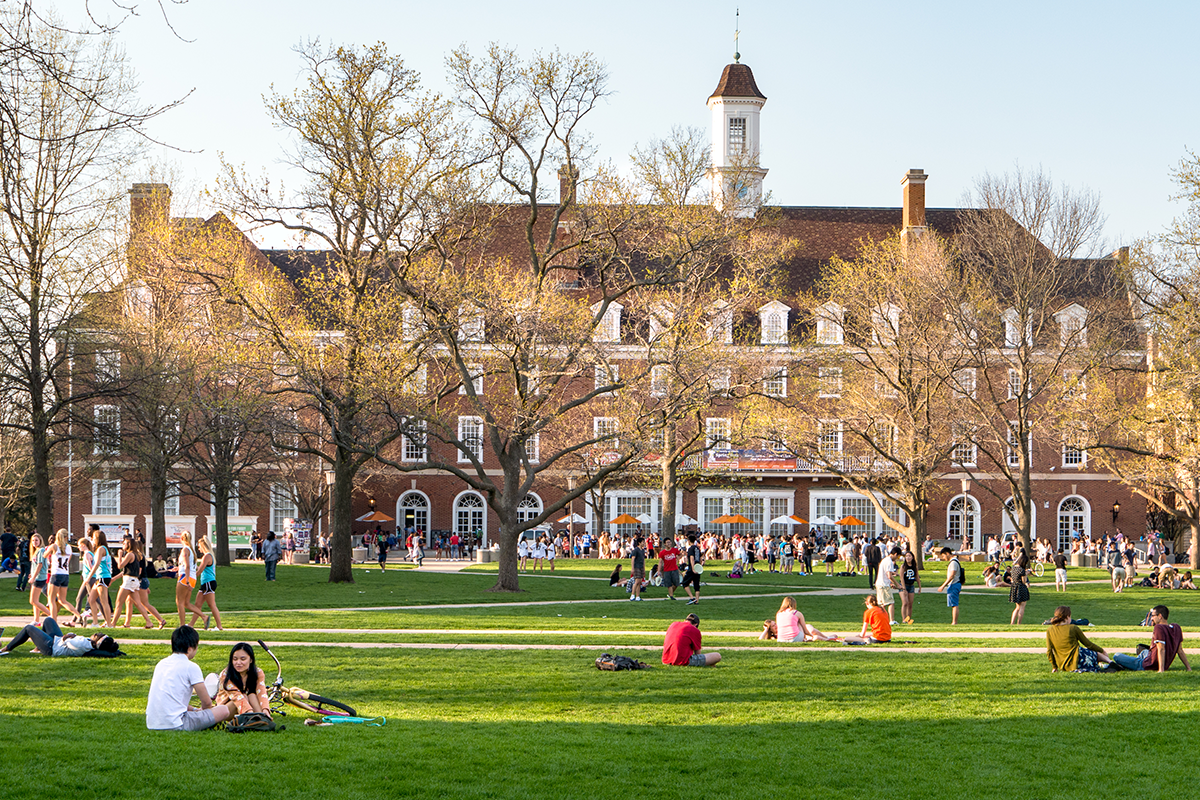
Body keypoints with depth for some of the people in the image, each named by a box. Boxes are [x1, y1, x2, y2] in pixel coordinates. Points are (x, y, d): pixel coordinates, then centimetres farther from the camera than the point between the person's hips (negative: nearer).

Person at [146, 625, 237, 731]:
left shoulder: (160, 664, 15)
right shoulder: (190, 667, -6)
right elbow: (207, 702, -1)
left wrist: (195, 710, 29)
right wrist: (200, 710, 23)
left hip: (152, 725, 8)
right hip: (175, 725, -8)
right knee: (224, 711, -1)